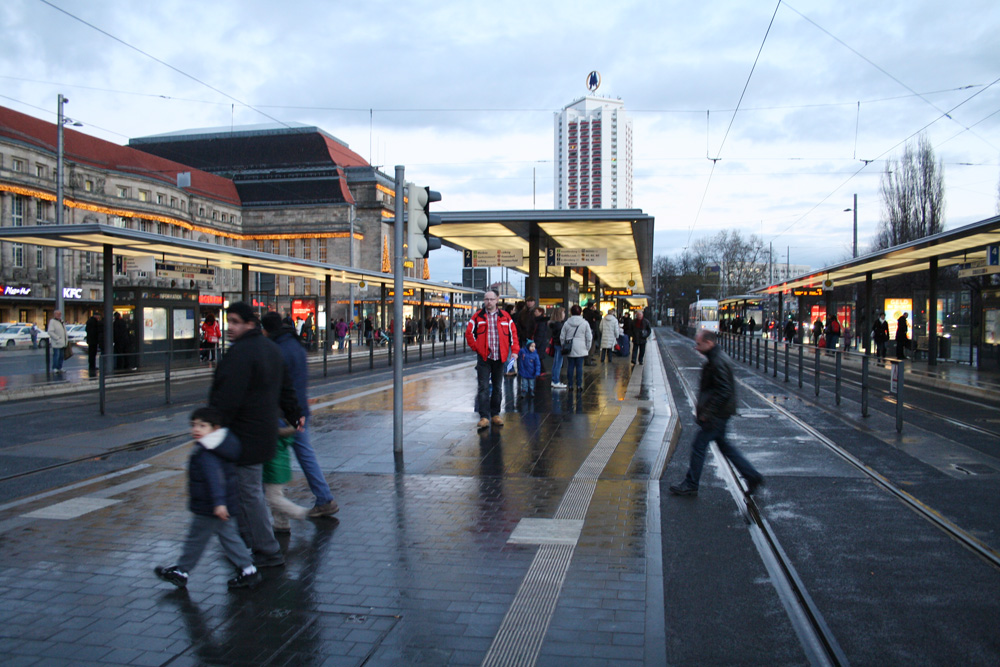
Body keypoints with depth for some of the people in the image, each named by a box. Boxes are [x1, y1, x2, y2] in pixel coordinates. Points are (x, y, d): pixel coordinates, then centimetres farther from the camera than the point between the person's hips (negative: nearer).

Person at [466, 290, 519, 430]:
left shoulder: (505, 316, 5)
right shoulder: (478, 316, 1)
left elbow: (513, 333, 6)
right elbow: (469, 333, 2)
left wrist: (514, 350, -3)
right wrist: (476, 348, -5)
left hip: (500, 358, 2)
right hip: (484, 358, -2)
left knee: (498, 388, 10)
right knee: (483, 388, -7)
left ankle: (495, 414, 21)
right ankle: (484, 417, -7)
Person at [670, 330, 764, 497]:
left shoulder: (718, 363, -23)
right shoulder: (715, 359, 9)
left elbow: (724, 392, -26)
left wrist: (707, 413, -21)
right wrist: (700, 407, 16)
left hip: (717, 415, -10)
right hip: (719, 414, 10)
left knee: (698, 446, 0)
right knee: (723, 445, 19)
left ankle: (690, 485, 12)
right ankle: (752, 476, 25)